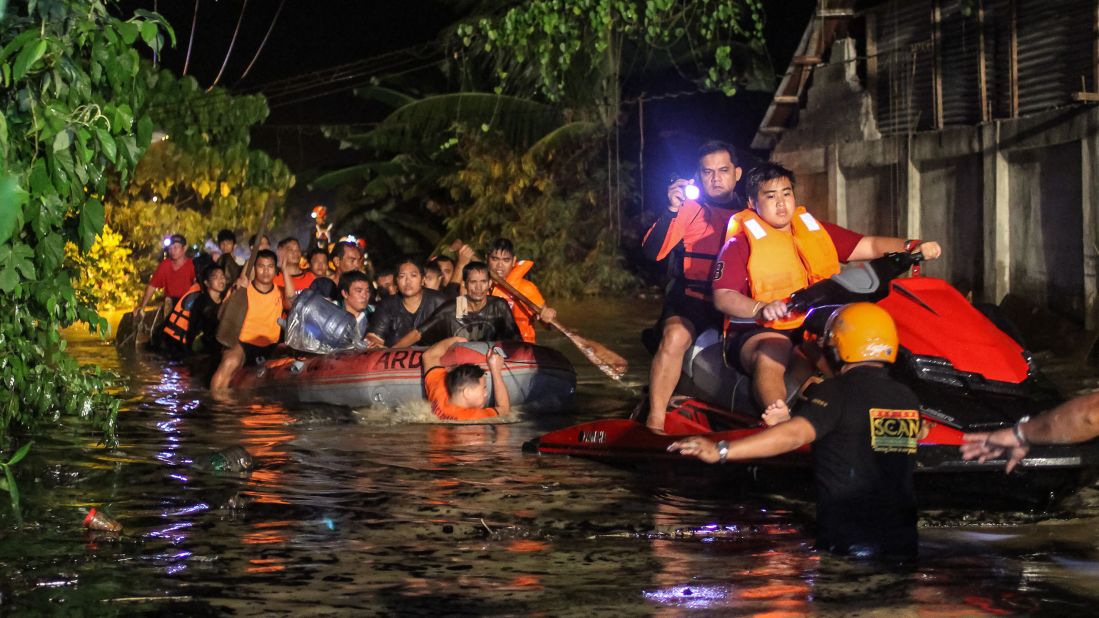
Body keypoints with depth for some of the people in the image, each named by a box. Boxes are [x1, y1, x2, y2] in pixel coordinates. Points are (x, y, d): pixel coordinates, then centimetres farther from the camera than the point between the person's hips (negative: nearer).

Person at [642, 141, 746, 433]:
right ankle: (655, 421, -31)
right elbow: (652, 252, -10)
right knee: (675, 336, -34)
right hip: (691, 297, -3)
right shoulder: (689, 208, 2)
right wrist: (670, 211, -23)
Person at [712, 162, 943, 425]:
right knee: (770, 357, -38)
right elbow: (723, 296, -10)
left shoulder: (815, 229, 18)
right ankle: (780, 424, -54)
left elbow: (867, 246, 14)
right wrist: (761, 309, -29)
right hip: (762, 331, -6)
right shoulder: (741, 243, 1)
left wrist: (912, 246, -2)